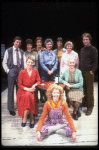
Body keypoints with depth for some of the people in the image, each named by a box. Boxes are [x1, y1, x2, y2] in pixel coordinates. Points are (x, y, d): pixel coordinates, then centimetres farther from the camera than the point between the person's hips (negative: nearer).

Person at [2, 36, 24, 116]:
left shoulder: (22, 52, 13)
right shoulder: (8, 51, 5)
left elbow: (24, 62, 11)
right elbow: (4, 63, 6)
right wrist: (8, 70, -5)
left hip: (20, 71, 3)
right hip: (12, 71, -3)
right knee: (11, 90, -1)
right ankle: (11, 109, 8)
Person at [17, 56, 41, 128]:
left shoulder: (35, 71, 3)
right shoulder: (22, 72, -4)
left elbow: (39, 81, 7)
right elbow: (20, 84, -2)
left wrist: (35, 85, -14)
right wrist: (28, 89, -14)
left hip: (32, 90, 2)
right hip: (23, 90, -1)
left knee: (31, 97, -31)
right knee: (27, 96, -33)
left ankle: (25, 118, -18)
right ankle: (32, 119, -22)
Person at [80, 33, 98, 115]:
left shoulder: (93, 49, -5)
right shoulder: (82, 50, 16)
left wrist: (92, 70, -14)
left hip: (89, 72, -6)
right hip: (82, 72, 6)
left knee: (89, 90, -3)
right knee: (83, 89, 11)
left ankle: (90, 107, 6)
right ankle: (84, 103, 25)